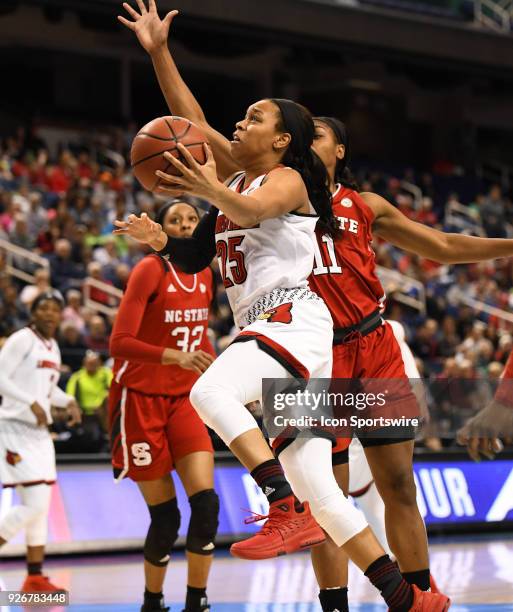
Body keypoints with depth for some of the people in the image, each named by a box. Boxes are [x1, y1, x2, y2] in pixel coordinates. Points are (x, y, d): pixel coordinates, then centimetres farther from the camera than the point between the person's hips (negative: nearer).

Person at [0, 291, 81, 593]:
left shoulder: (53, 347, 14)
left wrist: (67, 401, 8)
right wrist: (31, 403, -23)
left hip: (39, 431, 9)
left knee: (41, 507, 8)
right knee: (34, 504, -15)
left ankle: (35, 578, 13)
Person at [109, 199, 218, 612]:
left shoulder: (206, 273, 5)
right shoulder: (150, 270, -13)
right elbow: (120, 343, -22)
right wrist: (175, 357, -33)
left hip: (184, 400, 5)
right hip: (141, 400, -5)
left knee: (205, 501, -12)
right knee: (165, 515, -2)